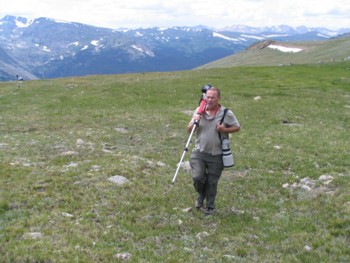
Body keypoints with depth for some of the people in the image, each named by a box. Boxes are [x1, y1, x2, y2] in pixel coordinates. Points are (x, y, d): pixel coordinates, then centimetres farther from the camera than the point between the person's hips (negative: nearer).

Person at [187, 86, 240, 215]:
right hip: (199, 152, 2)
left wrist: (225, 130, -16)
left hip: (216, 155, -2)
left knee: (212, 182, 8)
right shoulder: (199, 110, 0)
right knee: (197, 177, -12)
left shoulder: (226, 113, -8)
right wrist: (194, 122, -16)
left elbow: (237, 127, 3)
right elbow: (189, 130, 7)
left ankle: (209, 206, 29)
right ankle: (201, 195, 22)